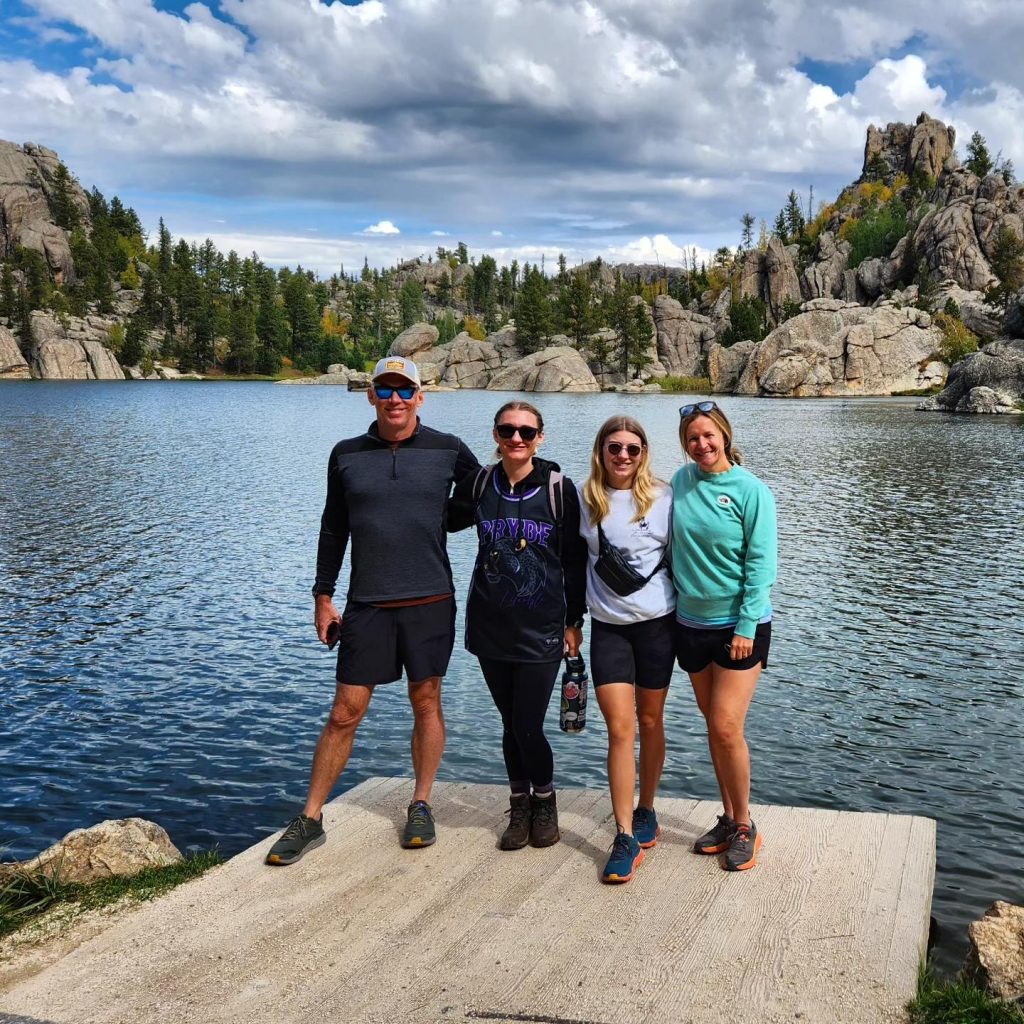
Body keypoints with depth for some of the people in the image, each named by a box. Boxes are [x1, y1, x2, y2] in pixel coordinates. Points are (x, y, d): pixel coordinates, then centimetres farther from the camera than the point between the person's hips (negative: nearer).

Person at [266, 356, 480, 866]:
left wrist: (435, 521, 4)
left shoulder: (447, 450, 0)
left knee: (426, 703, 9)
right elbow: (334, 528, 10)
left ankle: (421, 807, 25)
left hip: (430, 602, 0)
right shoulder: (347, 455, 4)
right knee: (345, 711, 2)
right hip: (366, 604, 1)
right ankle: (309, 820, 13)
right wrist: (323, 597, 9)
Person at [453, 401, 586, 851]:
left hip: (541, 628, -3)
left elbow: (574, 559, -1)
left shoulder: (557, 487, -6)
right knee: (510, 724, 11)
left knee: (528, 726, -3)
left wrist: (574, 620, 0)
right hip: (491, 627, 3)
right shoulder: (478, 484, 1)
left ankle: (544, 802, 23)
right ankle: (519, 807, 30)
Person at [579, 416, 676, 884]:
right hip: (608, 626, 0)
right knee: (620, 728, -5)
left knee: (650, 722, 11)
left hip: (657, 622, 0)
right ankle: (625, 836, -1)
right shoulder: (585, 499, 1)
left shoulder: (662, 496, -4)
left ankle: (646, 811, 30)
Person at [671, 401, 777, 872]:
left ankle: (744, 827, 8)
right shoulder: (682, 480, 2)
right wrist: (671, 598, 7)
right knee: (713, 726, 12)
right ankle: (728, 818, 25)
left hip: (740, 626, -5)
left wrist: (746, 627, -15)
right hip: (691, 623, 5)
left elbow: (760, 564, -11)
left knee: (726, 728, -9)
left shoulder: (751, 491, -11)